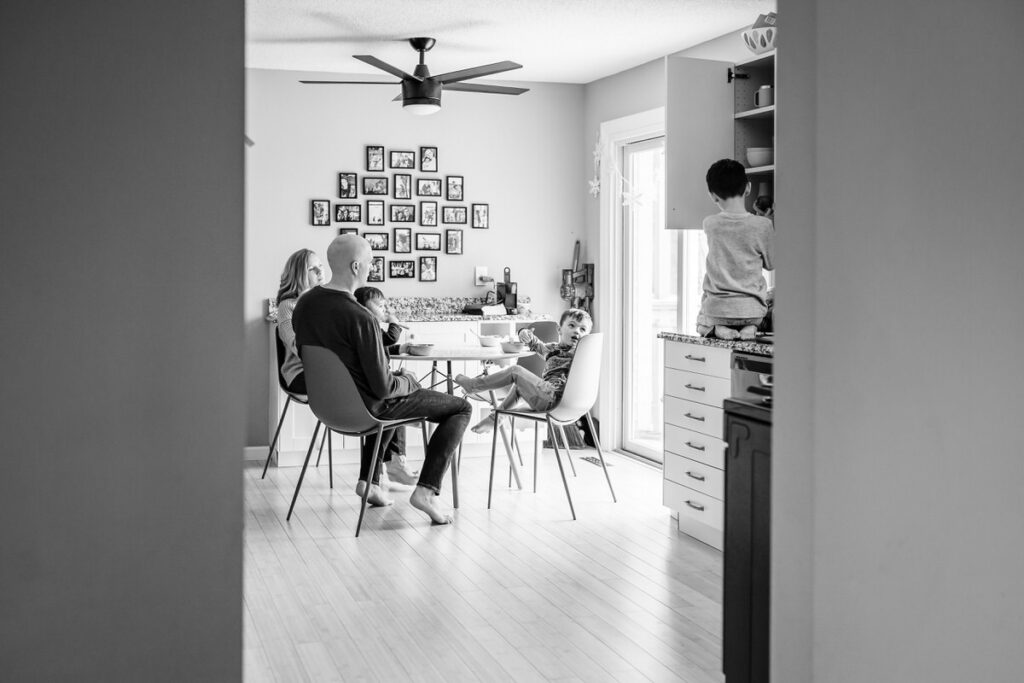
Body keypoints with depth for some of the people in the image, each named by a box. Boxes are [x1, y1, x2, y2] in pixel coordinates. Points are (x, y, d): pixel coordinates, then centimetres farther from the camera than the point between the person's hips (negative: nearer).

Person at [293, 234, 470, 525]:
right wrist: (409, 381, -3)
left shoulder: (305, 303, -6)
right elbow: (383, 387, -26)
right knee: (461, 408, 5)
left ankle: (369, 480, 33)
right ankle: (426, 490, -4)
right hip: (367, 406, -8)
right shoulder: (360, 318, -30)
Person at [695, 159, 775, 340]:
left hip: (716, 310, 1)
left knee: (701, 325, 33)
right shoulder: (763, 225, -11)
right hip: (751, 311, -1)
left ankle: (717, 328, 0)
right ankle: (748, 327, 4)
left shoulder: (709, 224, -6)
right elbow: (771, 264, 4)